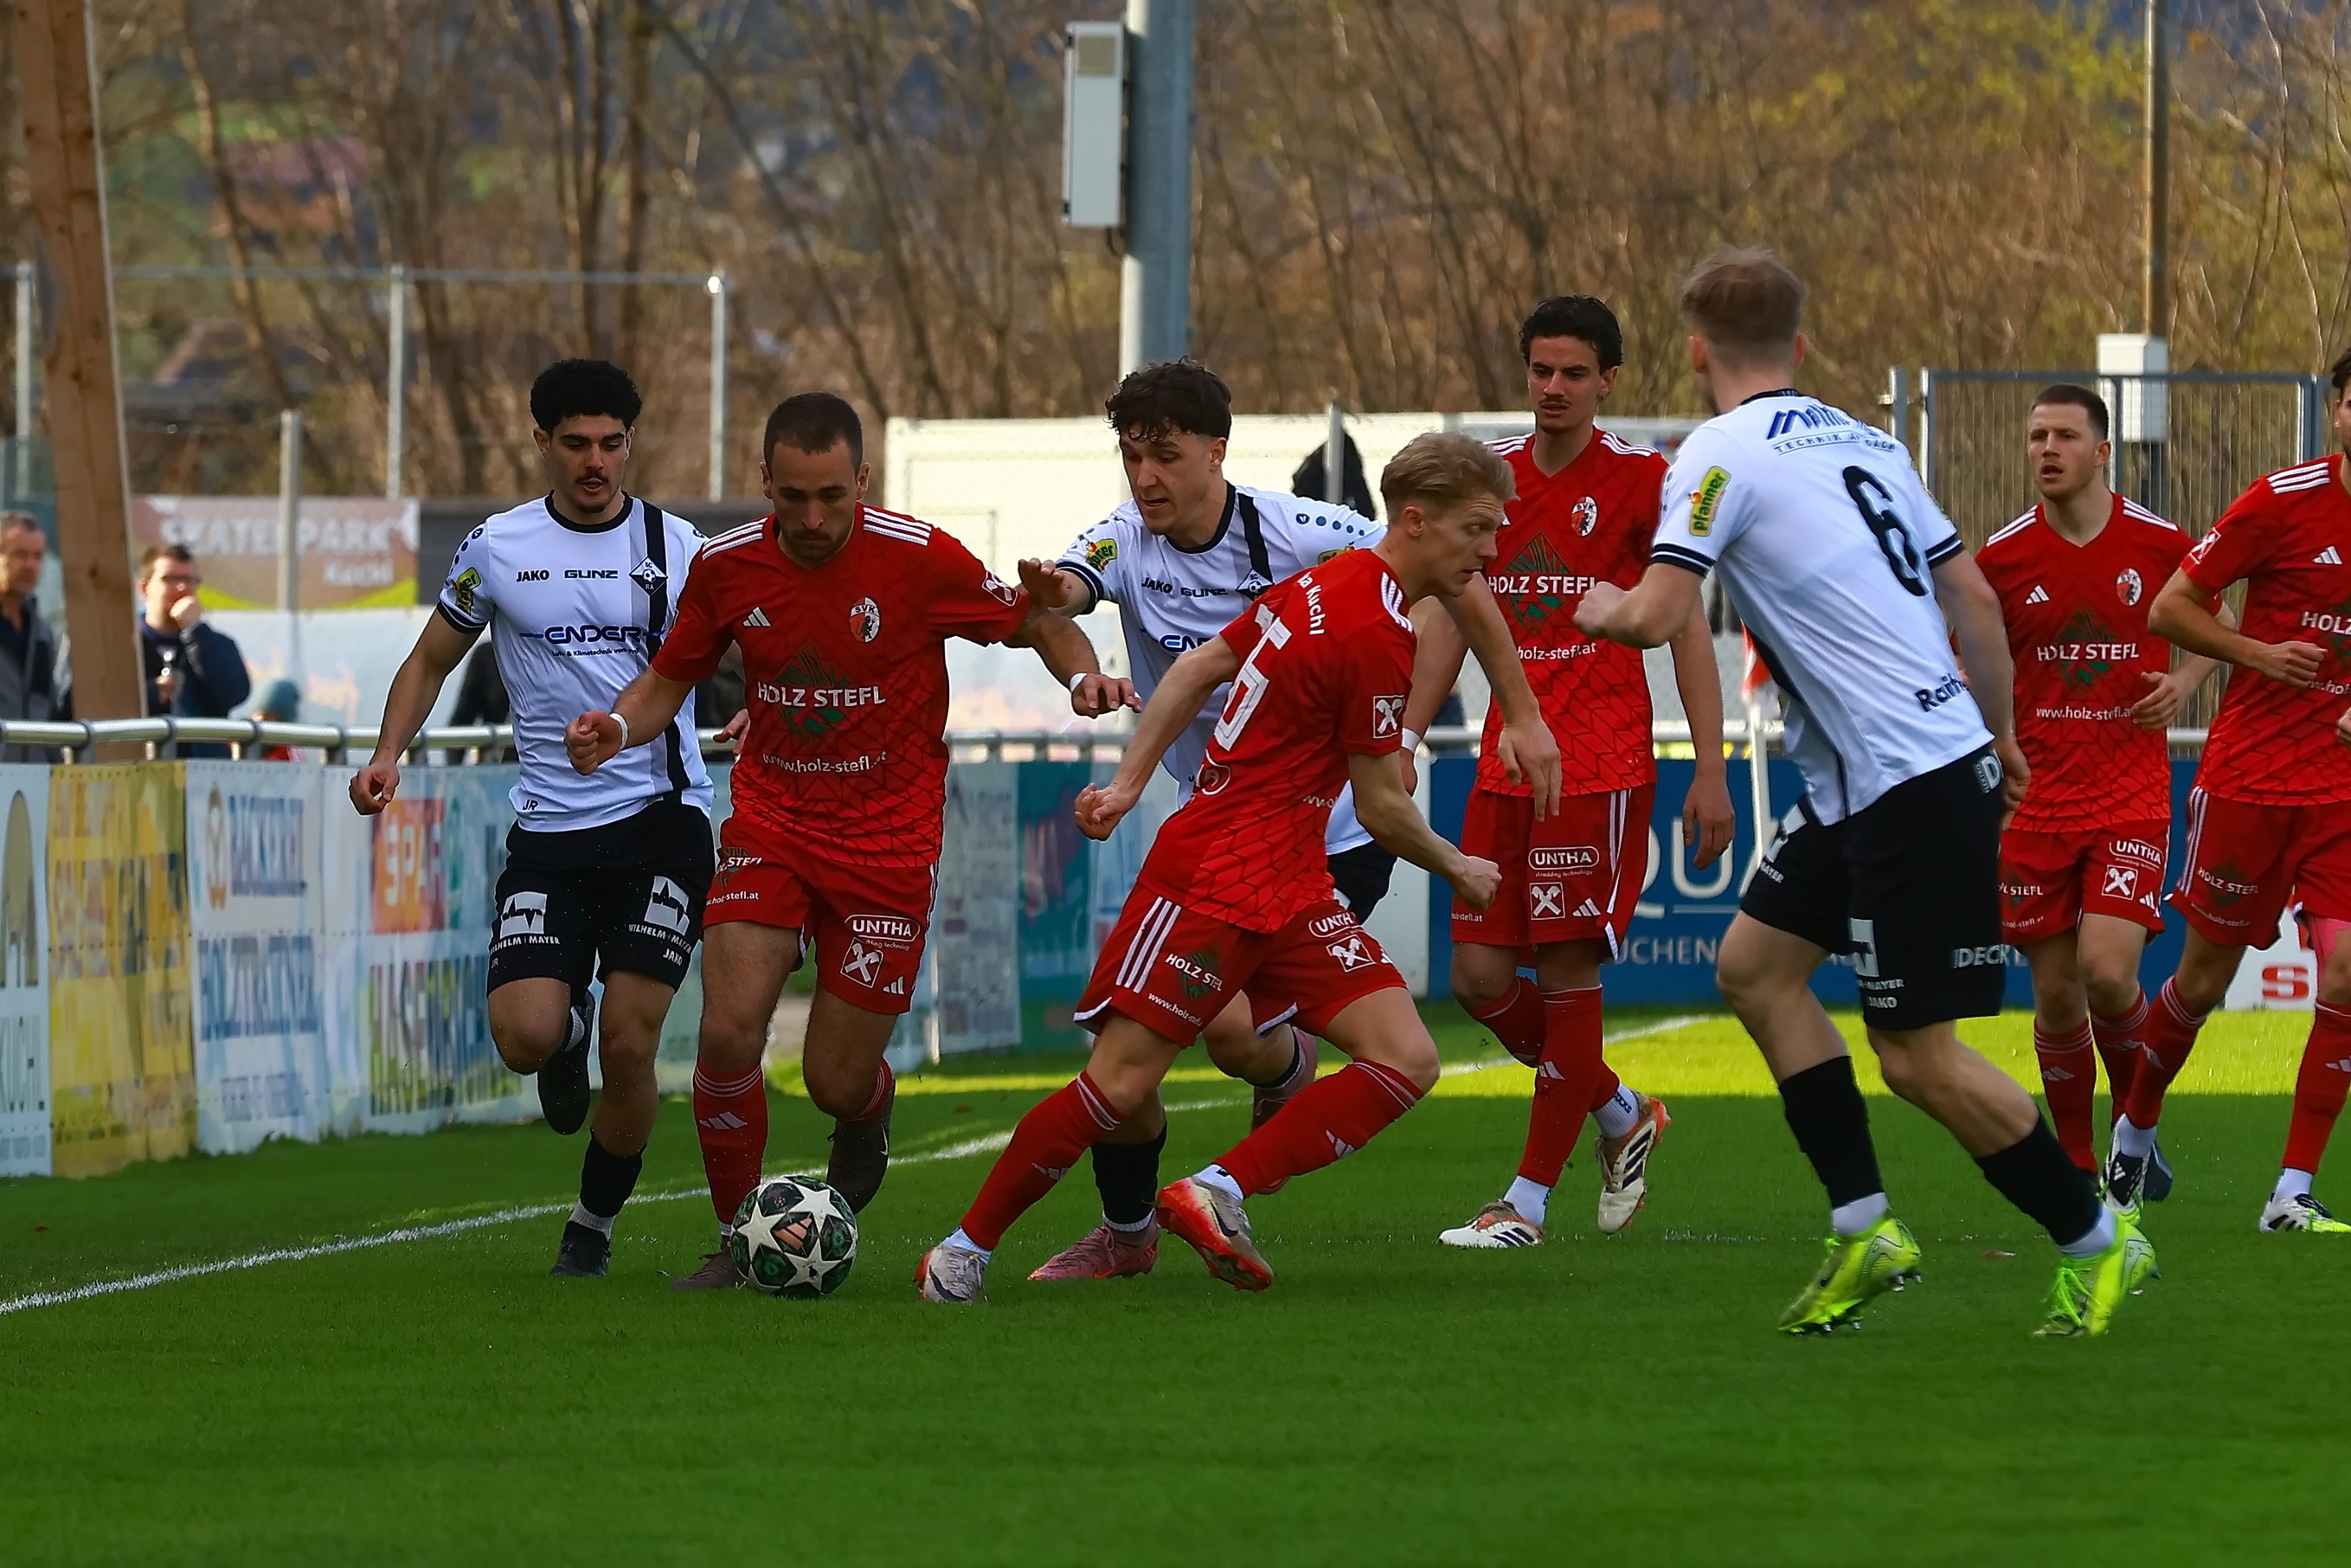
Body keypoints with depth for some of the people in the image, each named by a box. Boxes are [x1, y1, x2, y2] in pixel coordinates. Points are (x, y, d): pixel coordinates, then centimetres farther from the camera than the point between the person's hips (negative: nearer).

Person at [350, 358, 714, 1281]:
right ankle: (570, 1031, 24)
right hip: (549, 829, 1)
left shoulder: (676, 548, 2)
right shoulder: (496, 549, 5)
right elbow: (432, 660, 16)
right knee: (524, 1035, -16)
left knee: (629, 1041, -10)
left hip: (660, 816, -1)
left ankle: (596, 1223, 14)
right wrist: (388, 755, 1)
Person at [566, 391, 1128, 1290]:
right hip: (771, 822, 2)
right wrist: (619, 725, -11)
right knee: (728, 1036, -17)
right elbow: (670, 679, 10)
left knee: (837, 1084, -1)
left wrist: (1082, 677, -21)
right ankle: (737, 1240, 4)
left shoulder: (919, 559, -13)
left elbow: (1037, 624, 1)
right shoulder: (727, 567, -5)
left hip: (887, 840, -2)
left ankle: (869, 1112, 39)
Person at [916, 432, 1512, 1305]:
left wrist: (1129, 783, 17)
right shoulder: (1379, 638, -17)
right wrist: (1457, 870, 6)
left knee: (1406, 1060, -4)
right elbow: (1380, 809, -12)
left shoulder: (1325, 585, 11)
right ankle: (964, 1251, 4)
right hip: (1216, 878, -9)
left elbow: (1196, 670, 16)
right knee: (1123, 1081, -8)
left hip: (1291, 889, 9)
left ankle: (1219, 1195, -8)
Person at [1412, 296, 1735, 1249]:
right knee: (1480, 974, 1)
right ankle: (1623, 1115, 24)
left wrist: (1710, 769, -8)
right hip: (1507, 766, 5)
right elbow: (1452, 621, 17)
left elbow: (1688, 627, -2)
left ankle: (1530, 1200, -1)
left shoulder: (1639, 480, -4)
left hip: (1603, 767, -5)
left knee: (1565, 973, -7)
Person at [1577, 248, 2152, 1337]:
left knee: (1918, 1061, -3)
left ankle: (2096, 1242, 6)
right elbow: (1973, 595, 15)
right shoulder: (1863, 442, 13)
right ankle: (1864, 1231, 12)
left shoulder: (1723, 454, -11)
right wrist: (1998, 734, 26)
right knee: (1754, 964, 13)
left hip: (1912, 788, -9)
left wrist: (1602, 608, 5)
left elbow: (1656, 618, -18)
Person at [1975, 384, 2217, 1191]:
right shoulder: (2002, 557, 0)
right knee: (2055, 994, 1)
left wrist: (2186, 680, -4)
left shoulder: (2160, 544, -2)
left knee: (2108, 972, -17)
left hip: (2132, 794, -1)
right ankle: (2077, 1168, 18)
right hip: (2036, 800, 1)